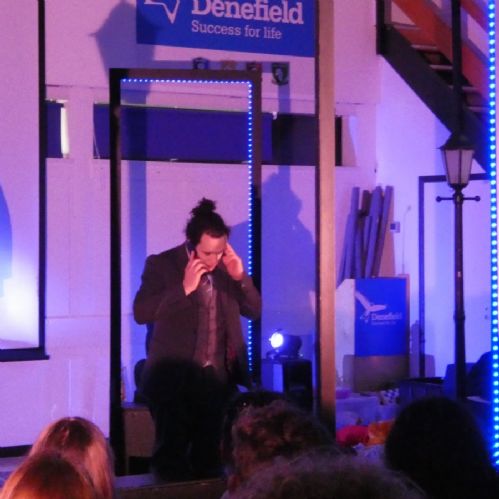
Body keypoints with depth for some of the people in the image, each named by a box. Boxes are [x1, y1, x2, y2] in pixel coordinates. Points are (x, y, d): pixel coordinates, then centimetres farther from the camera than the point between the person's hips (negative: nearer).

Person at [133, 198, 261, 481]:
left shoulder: (227, 266, 7)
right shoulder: (161, 265, -6)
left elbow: (255, 311, 8)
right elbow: (141, 313, -16)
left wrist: (240, 276, -8)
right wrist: (184, 288, -23)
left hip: (218, 377, 4)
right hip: (175, 378, -4)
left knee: (209, 457, 8)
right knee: (172, 458, -1)